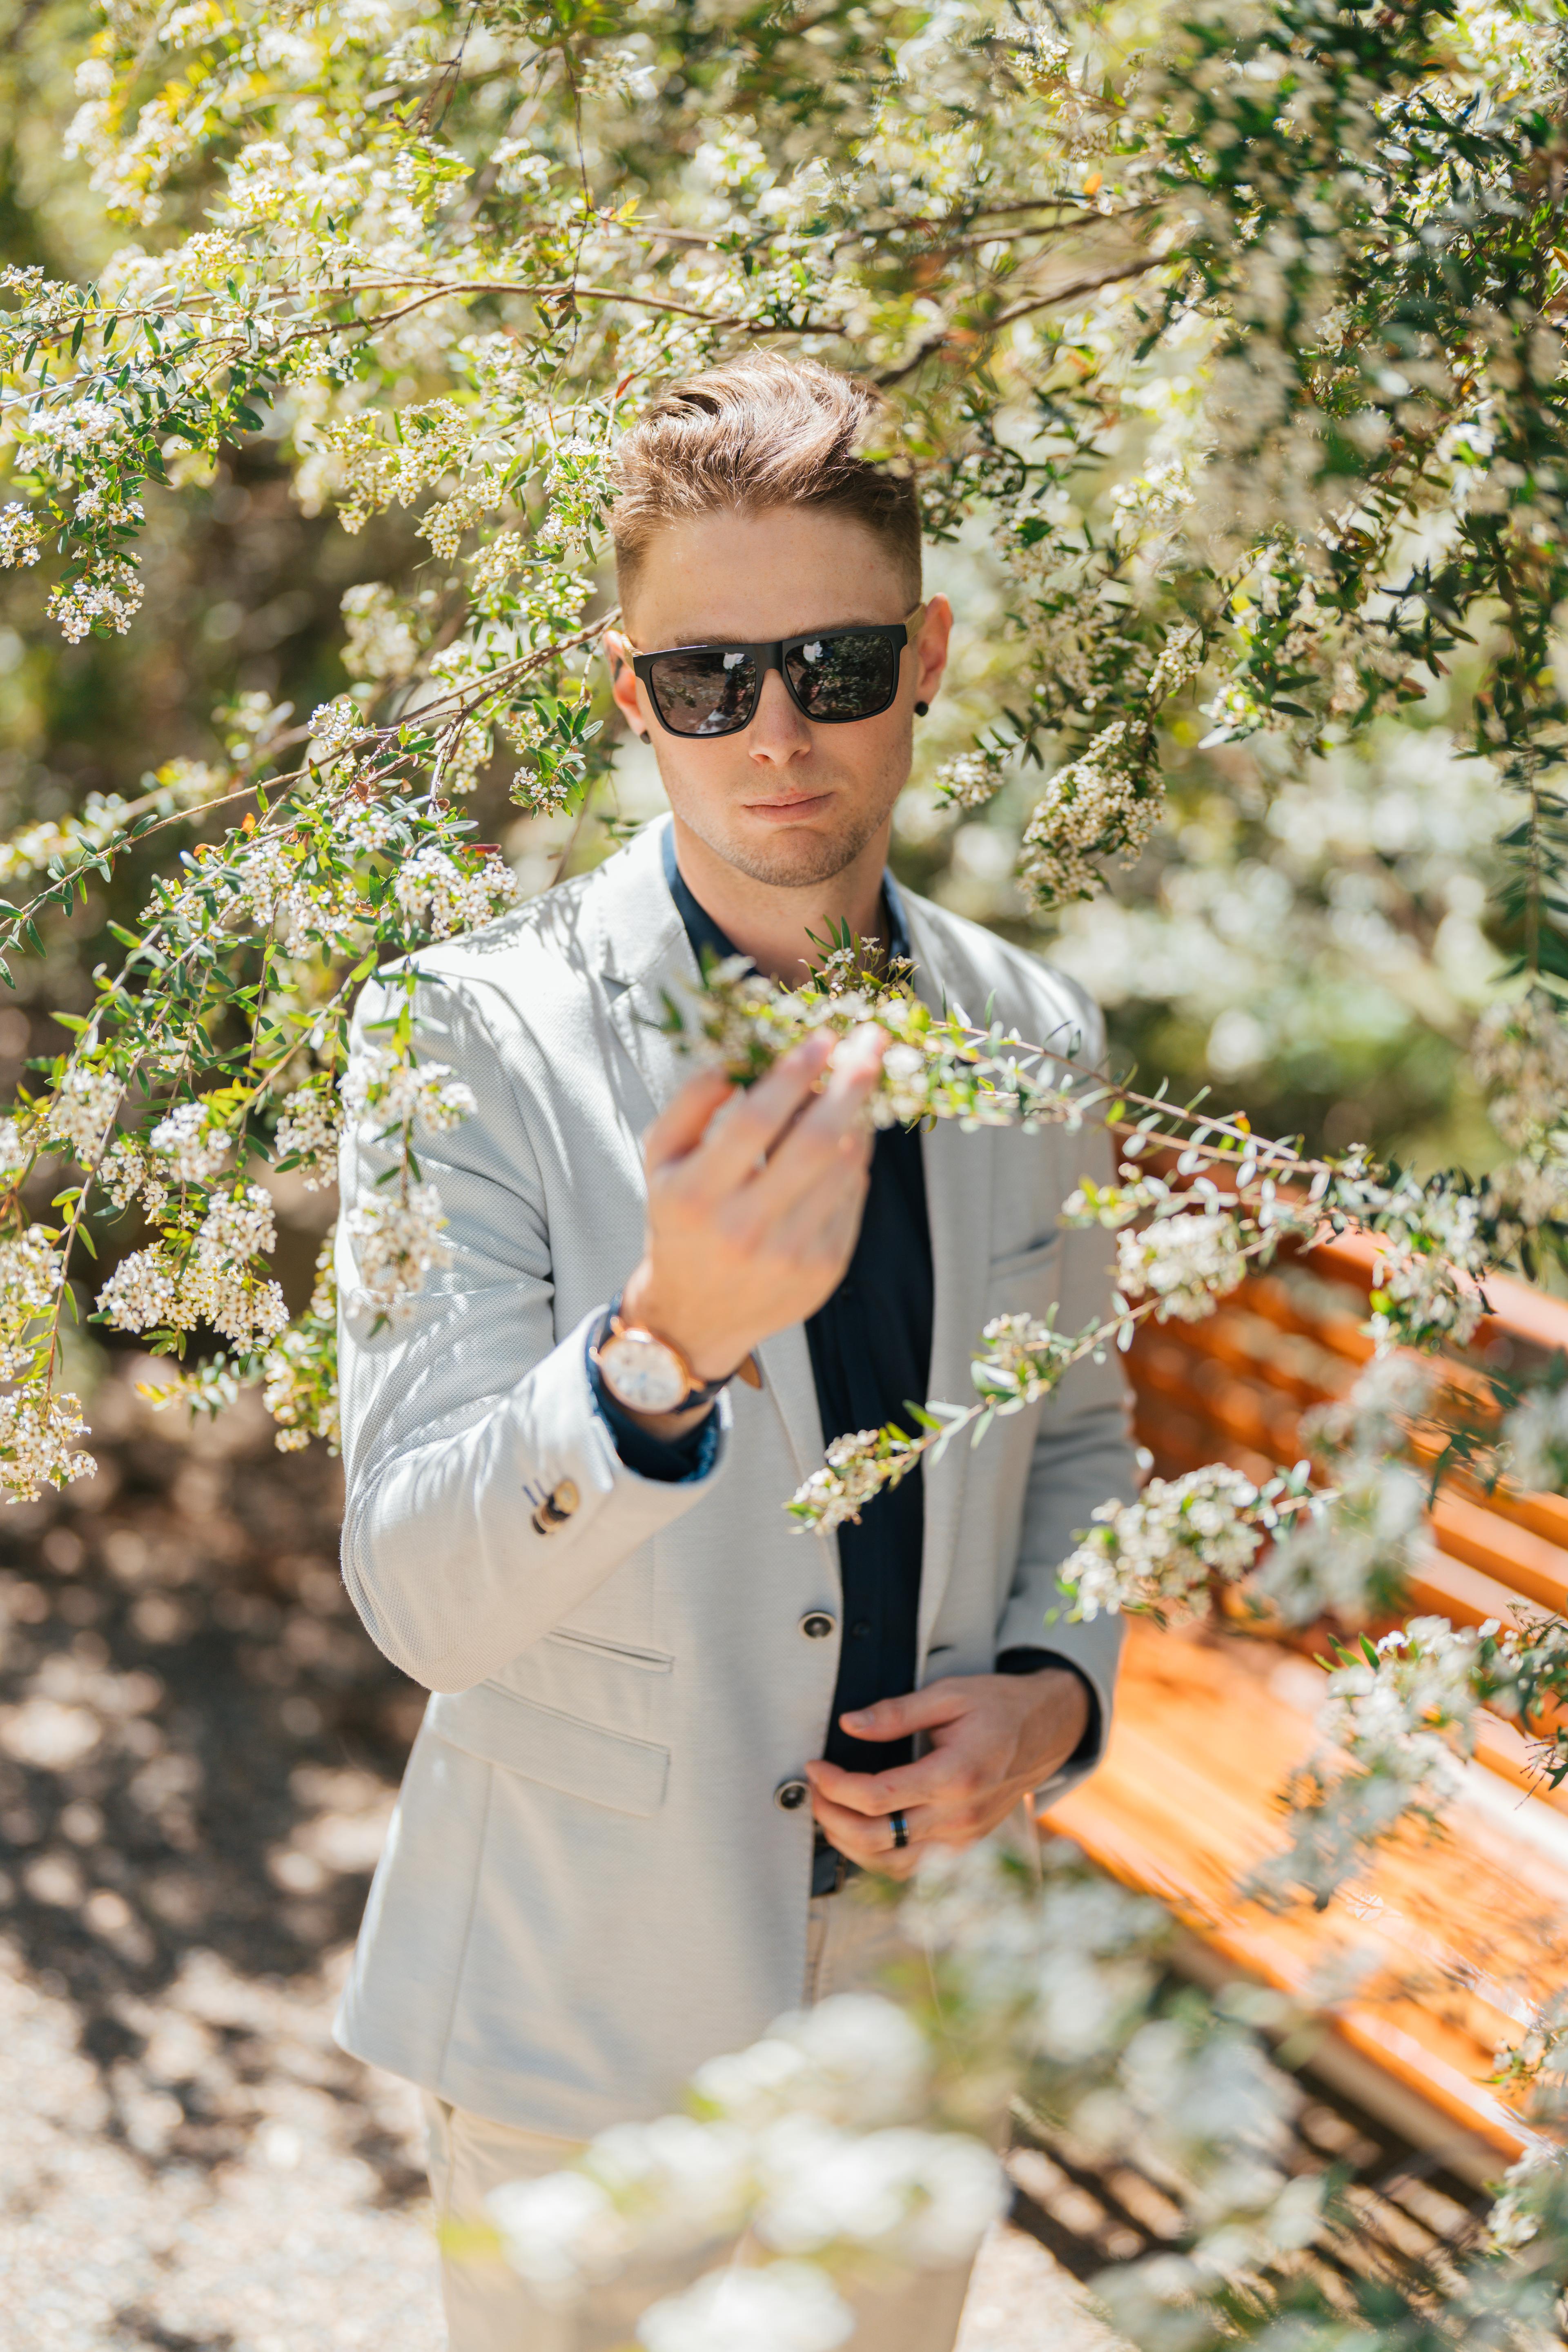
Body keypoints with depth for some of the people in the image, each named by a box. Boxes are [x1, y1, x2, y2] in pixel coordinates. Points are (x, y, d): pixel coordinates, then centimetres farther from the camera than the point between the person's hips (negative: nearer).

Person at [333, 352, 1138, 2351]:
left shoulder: (1030, 1041, -1)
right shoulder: (467, 1039, -16)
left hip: (927, 1973, 4)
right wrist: (664, 1346, -42)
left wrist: (1057, 1689, -7)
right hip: (592, 1993, -4)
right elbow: (422, 1598, -23)